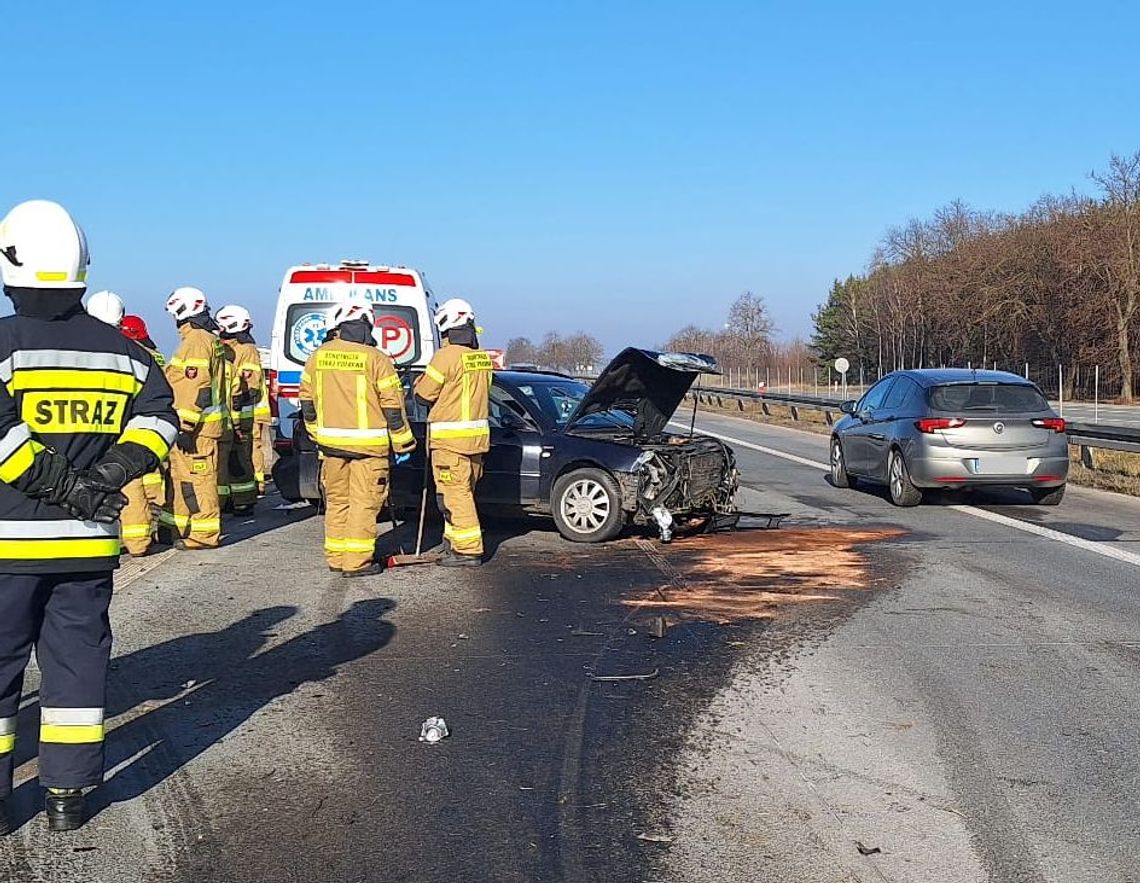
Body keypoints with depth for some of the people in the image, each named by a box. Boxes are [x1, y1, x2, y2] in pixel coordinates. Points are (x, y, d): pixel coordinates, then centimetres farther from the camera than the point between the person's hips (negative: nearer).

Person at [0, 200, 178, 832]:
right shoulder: (119, 349, 6)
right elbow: (158, 415, 2)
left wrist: (60, 485, -15)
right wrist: (109, 475, -5)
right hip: (89, 542, 4)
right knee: (76, 662, 11)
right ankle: (67, 796, 16)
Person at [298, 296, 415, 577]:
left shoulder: (319, 356, 4)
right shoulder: (376, 360, -11)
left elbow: (306, 400, 13)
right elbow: (393, 406, -8)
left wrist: (317, 433, 27)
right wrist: (403, 444, 2)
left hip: (330, 442, 5)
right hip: (368, 444, -4)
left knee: (337, 500, 15)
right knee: (364, 502, 1)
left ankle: (336, 557, 20)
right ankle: (357, 561, 0)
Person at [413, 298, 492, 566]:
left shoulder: (446, 356, -14)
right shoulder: (482, 357, 10)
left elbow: (425, 393, -7)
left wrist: (421, 380, 12)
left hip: (451, 438, -8)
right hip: (477, 435, 8)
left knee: (456, 494, -4)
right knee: (463, 493, 17)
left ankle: (469, 550, -4)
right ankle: (455, 542, 28)